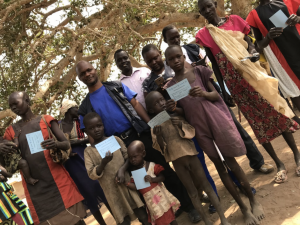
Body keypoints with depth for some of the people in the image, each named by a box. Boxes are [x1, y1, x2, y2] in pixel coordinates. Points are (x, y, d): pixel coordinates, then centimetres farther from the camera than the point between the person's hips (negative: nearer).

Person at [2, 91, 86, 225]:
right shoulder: (11, 131, 8)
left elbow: (67, 144, 0)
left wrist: (56, 144, -23)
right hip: (34, 186, 2)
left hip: (57, 179, -1)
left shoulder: (46, 120, 4)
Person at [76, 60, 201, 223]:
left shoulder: (116, 86, 7)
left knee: (165, 168, -2)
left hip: (139, 134, -1)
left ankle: (188, 206, 13)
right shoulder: (85, 106, 8)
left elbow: (135, 105, 0)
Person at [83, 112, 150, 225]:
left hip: (128, 183, 1)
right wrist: (103, 163, -23)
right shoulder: (88, 151, -1)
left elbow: (128, 157, 6)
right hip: (112, 190, -1)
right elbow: (92, 175, -7)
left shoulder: (115, 139, 2)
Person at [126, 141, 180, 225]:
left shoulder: (151, 165, -10)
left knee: (170, 216, 7)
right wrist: (126, 183, -21)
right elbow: (135, 187, -5)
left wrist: (152, 179, -25)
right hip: (149, 199, 2)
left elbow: (162, 177, -8)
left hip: (159, 193, -2)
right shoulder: (132, 171, -2)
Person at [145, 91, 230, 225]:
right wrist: (158, 136, -23)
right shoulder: (154, 126, -2)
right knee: (192, 192, 6)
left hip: (190, 155, 1)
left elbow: (192, 132, 1)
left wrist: (181, 125, -18)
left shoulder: (175, 116, 2)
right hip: (177, 162, -1)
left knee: (206, 185, 2)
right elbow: (160, 148, -4)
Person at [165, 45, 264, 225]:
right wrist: (174, 109, -17)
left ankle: (254, 200, 22)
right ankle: (244, 208, 19)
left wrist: (204, 93, -22)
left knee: (230, 160, 2)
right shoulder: (171, 86, 3)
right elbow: (183, 111, 5)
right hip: (199, 127, 2)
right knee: (219, 165, 7)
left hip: (217, 119, -2)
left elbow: (216, 95, -1)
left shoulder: (199, 71, 0)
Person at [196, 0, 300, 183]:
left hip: (253, 71, 1)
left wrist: (254, 52, -13)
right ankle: (279, 164, 17)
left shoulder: (234, 20, 7)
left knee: (276, 110, 1)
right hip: (234, 81, -1)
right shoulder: (203, 35, 3)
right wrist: (223, 91, 2)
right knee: (257, 121, 5)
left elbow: (250, 44, 10)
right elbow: (215, 65, 4)